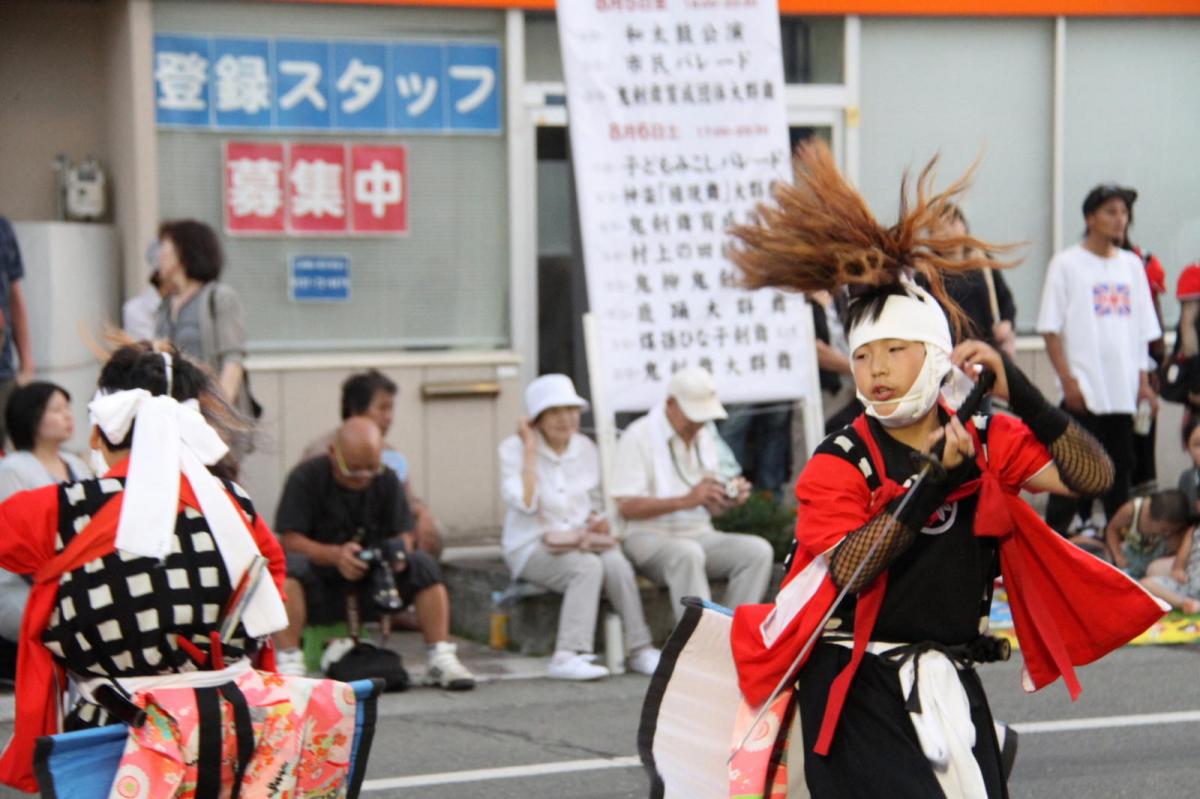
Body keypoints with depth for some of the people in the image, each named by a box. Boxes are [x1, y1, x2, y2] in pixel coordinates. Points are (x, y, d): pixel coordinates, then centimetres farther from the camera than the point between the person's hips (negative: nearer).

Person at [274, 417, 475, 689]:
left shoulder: (387, 480, 4)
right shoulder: (305, 478, -9)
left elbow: (404, 534, 0)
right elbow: (289, 539, -16)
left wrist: (399, 552, -26)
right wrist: (335, 555, -34)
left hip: (370, 588, 3)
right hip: (319, 588, -3)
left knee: (424, 564, -19)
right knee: (290, 568, -35)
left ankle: (441, 659, -19)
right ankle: (288, 663, -38)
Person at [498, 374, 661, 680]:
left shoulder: (584, 448, 9)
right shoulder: (514, 448, -6)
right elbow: (525, 503, -21)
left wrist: (597, 520, -2)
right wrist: (530, 450, -17)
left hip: (580, 541, 4)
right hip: (532, 547, -4)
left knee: (616, 563, -28)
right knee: (587, 567, -33)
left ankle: (639, 650, -23)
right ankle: (568, 656, -37)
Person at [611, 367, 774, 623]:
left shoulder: (704, 438, 17)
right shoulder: (639, 436, -6)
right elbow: (627, 506, -14)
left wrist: (729, 500, -4)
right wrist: (685, 500, -21)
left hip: (699, 535, 7)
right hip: (650, 537, -6)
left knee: (758, 550, -19)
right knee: (686, 553, -39)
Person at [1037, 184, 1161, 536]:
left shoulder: (1132, 265, 12)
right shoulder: (1067, 264, -2)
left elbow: (1143, 330, 14)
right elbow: (1050, 328, -5)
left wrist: (1144, 381, 8)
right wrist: (1068, 380, -12)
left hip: (1124, 390, 5)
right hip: (1084, 389, -5)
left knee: (1120, 469, 9)